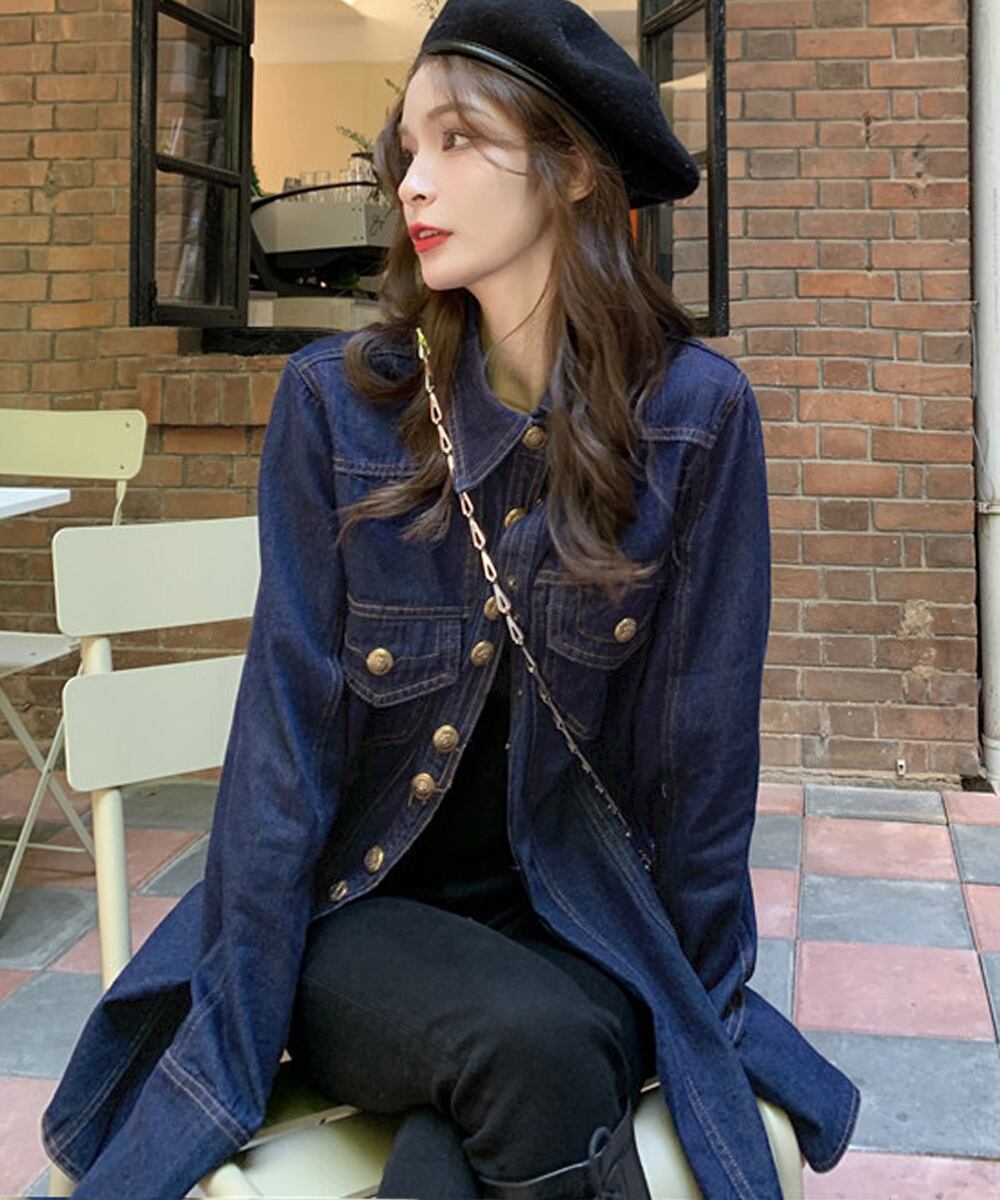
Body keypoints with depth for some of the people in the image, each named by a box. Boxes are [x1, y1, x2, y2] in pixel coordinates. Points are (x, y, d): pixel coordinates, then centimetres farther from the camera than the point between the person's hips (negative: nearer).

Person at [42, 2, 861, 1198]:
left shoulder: (695, 413, -9)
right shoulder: (335, 400, -8)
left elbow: (701, 739, -4)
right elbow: (287, 725, -9)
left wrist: (696, 1001, 1)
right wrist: (237, 1044, -11)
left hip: (581, 920, 0)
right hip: (356, 910, 1)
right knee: (529, 1044, -30)